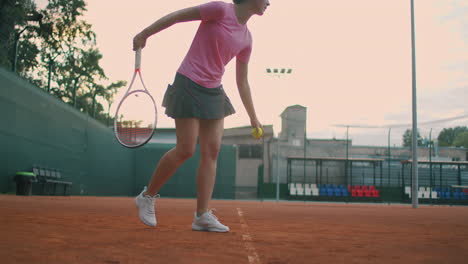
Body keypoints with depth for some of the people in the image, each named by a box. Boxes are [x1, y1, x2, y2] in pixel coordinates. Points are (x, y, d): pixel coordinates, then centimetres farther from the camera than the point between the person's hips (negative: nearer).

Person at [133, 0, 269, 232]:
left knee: (211, 152, -2)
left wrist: (253, 117, 18)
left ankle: (202, 216, 0)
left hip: (213, 92, 7)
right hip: (189, 85, -7)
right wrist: (144, 34, -8)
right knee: (185, 150, -9)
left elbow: (242, 82, 16)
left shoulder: (246, 39, 9)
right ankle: (147, 196, 12)